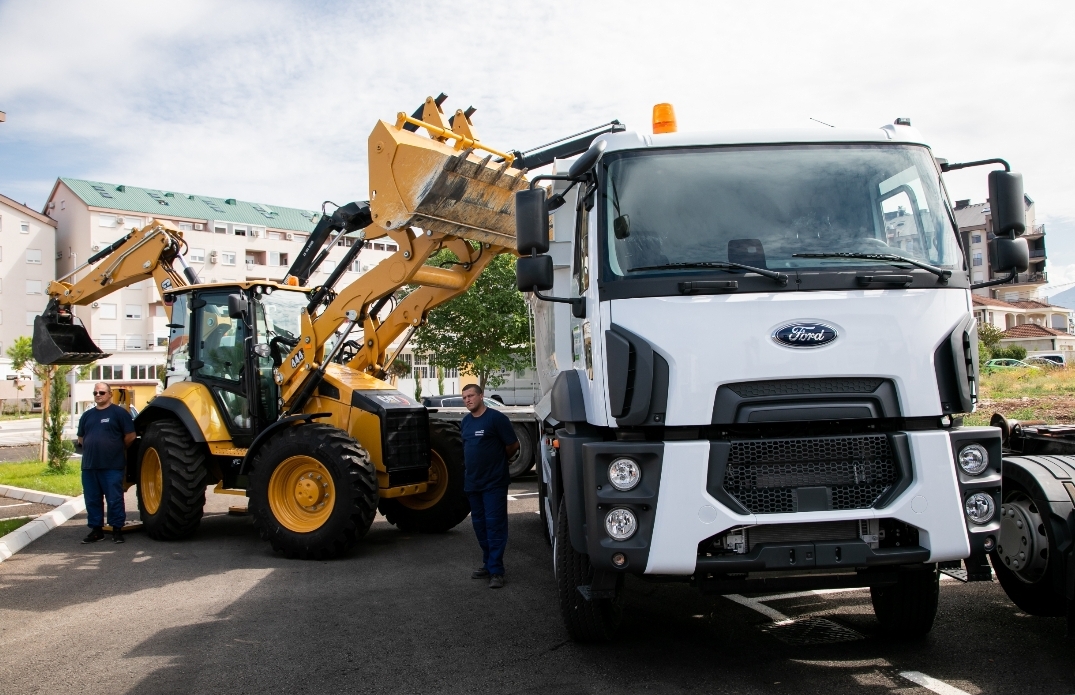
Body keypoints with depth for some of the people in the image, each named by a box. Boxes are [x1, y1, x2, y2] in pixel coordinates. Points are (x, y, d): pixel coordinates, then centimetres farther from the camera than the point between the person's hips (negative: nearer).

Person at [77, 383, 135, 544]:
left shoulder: (119, 413, -3)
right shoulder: (87, 415, 15)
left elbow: (130, 436, -4)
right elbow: (81, 438, 24)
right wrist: (92, 449, 11)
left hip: (112, 466, -6)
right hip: (89, 465, 6)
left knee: (114, 499, -2)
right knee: (92, 499, 9)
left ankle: (117, 529, 7)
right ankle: (96, 529, 19)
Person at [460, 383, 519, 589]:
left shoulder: (496, 418, -11)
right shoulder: (465, 421, 11)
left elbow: (513, 445, -8)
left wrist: (498, 461, 4)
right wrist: (471, 465, 13)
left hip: (494, 482, -7)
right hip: (472, 482, 7)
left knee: (494, 525, -6)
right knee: (479, 525, 13)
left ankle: (496, 570, -3)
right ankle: (488, 563, 25)